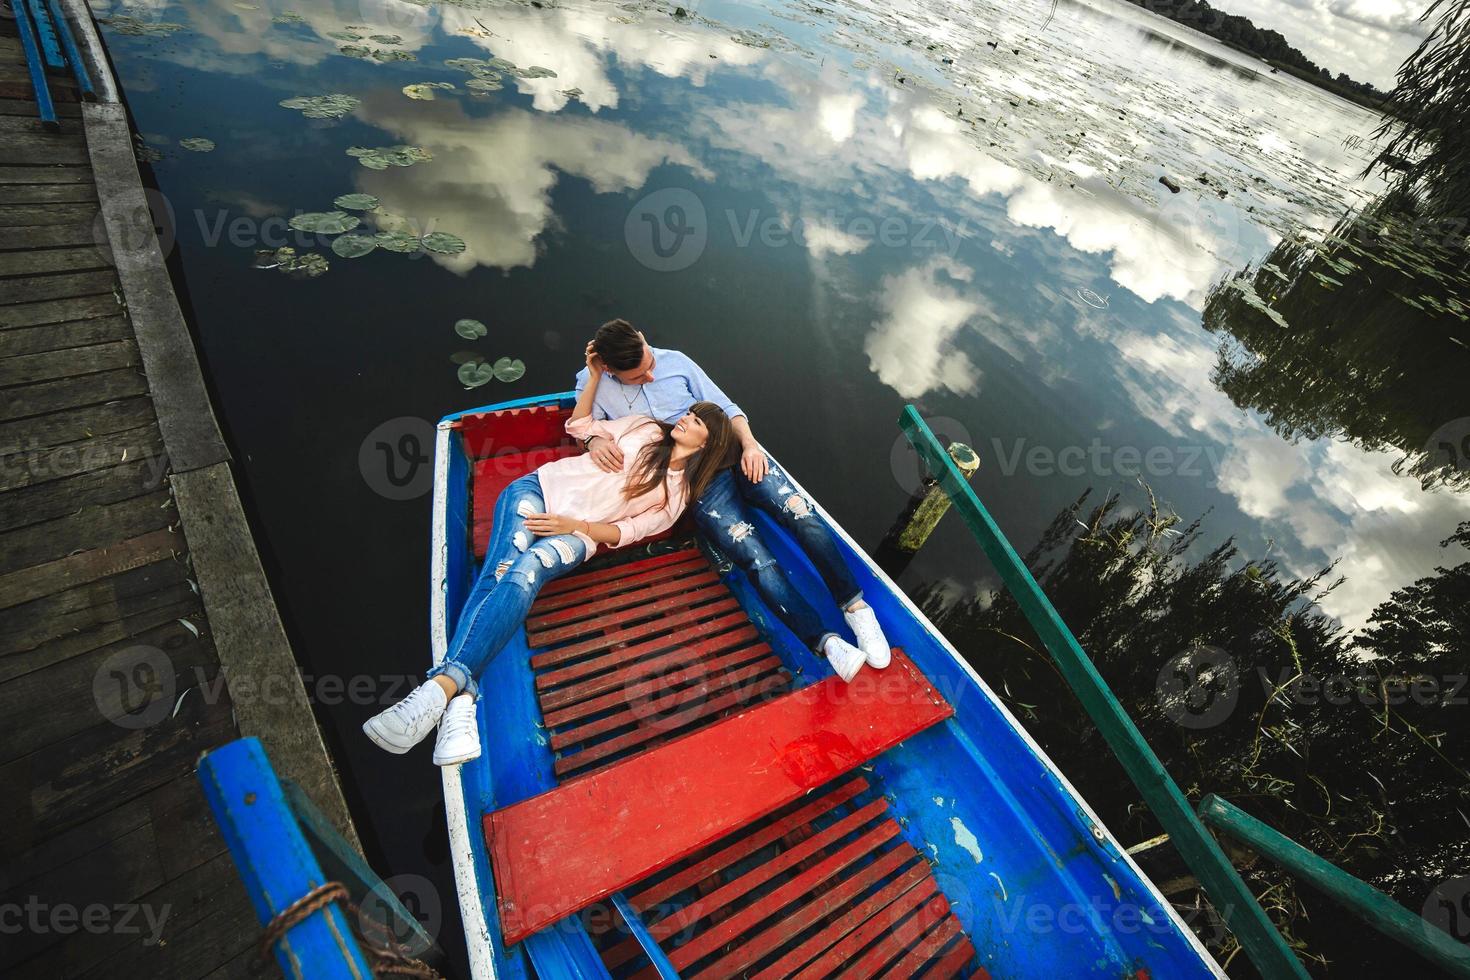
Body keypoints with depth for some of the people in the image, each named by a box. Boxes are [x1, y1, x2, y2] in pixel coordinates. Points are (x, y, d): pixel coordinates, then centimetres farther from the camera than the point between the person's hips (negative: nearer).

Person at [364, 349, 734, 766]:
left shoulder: (676, 495, 9)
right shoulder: (644, 427, 16)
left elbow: (627, 531, 1)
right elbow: (578, 426, 22)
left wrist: (574, 526, -13)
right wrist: (595, 374, 15)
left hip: (577, 533, -1)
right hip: (540, 488, 2)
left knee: (527, 569, -34)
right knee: (501, 569, -28)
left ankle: (444, 685, -46)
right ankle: (460, 701, -42)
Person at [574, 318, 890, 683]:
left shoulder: (676, 361, 9)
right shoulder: (593, 383, 8)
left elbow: (725, 409, 11)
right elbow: (583, 424, 1)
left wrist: (749, 442, -7)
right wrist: (594, 441, -24)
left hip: (733, 453, 2)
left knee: (802, 515, -20)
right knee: (756, 559, -22)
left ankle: (855, 607, -7)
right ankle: (825, 642, -19)